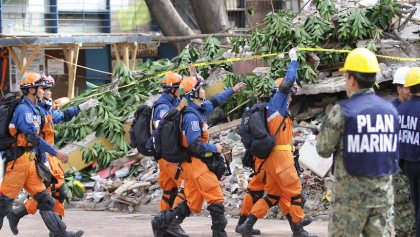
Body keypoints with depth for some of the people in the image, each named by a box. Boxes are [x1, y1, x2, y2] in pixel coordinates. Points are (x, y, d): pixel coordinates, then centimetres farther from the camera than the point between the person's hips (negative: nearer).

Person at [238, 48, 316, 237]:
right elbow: (287, 83, -16)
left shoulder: (270, 108, 18)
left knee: (273, 193, 13)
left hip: (271, 156, 9)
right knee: (294, 191, 0)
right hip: (280, 155, -9)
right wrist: (294, 60, -6)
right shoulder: (276, 103, -7)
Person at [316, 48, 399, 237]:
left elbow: (323, 150, -6)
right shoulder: (390, 110, 4)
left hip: (351, 193, -4)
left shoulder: (342, 111, -11)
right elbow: (392, 148, 10)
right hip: (383, 191, 4)